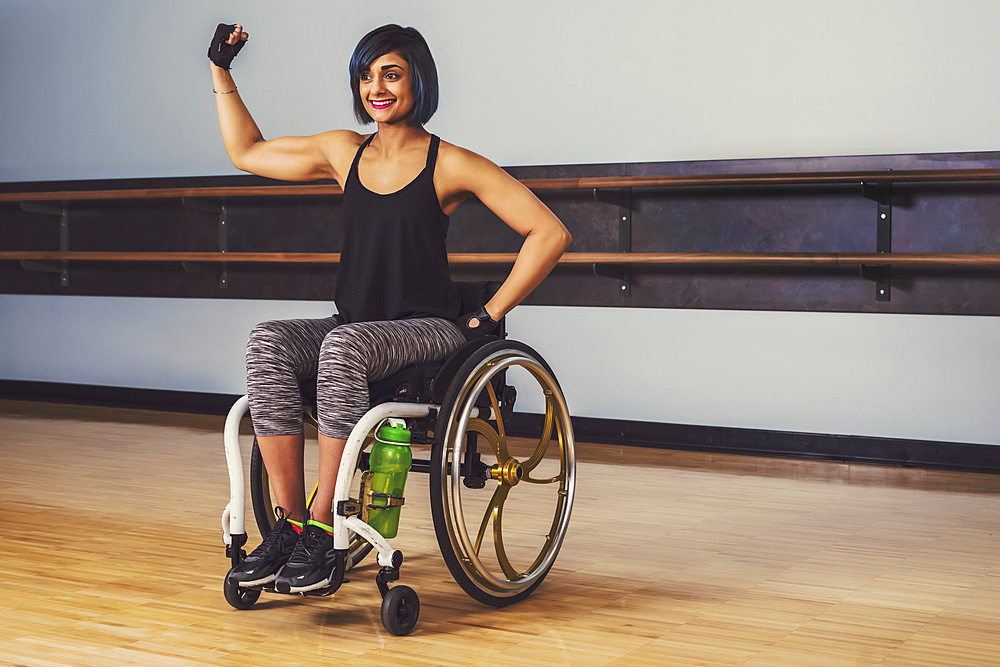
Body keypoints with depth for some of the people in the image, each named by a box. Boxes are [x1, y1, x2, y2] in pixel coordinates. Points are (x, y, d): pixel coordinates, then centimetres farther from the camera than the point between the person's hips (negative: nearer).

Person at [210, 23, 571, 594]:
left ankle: (321, 532, -31)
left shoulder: (450, 165, -2)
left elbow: (550, 234, -7)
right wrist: (221, 70, 25)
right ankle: (289, 523, -26)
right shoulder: (343, 152, 14)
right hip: (353, 327, 5)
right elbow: (247, 152, 28)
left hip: (428, 331, -5)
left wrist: (489, 315, -9)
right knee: (269, 341, -25)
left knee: (343, 346, -36)